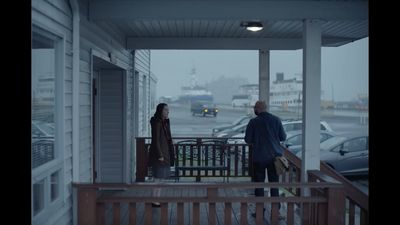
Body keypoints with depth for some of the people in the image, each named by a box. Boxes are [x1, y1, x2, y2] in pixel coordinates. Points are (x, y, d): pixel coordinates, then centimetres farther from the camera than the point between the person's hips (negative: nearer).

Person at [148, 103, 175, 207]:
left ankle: (158, 200, 19)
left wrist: (170, 155, 18)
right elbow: (155, 140, -19)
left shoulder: (165, 122, 13)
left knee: (161, 178, 12)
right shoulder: (156, 123, -15)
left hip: (164, 153, 9)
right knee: (158, 178, -5)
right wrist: (159, 155, -21)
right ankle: (155, 202, 3)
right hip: (159, 153, -9)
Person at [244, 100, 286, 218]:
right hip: (274, 156, 2)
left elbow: (247, 140, -6)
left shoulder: (253, 122, -10)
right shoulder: (276, 120, -3)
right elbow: (283, 137, 1)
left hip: (259, 158, -2)